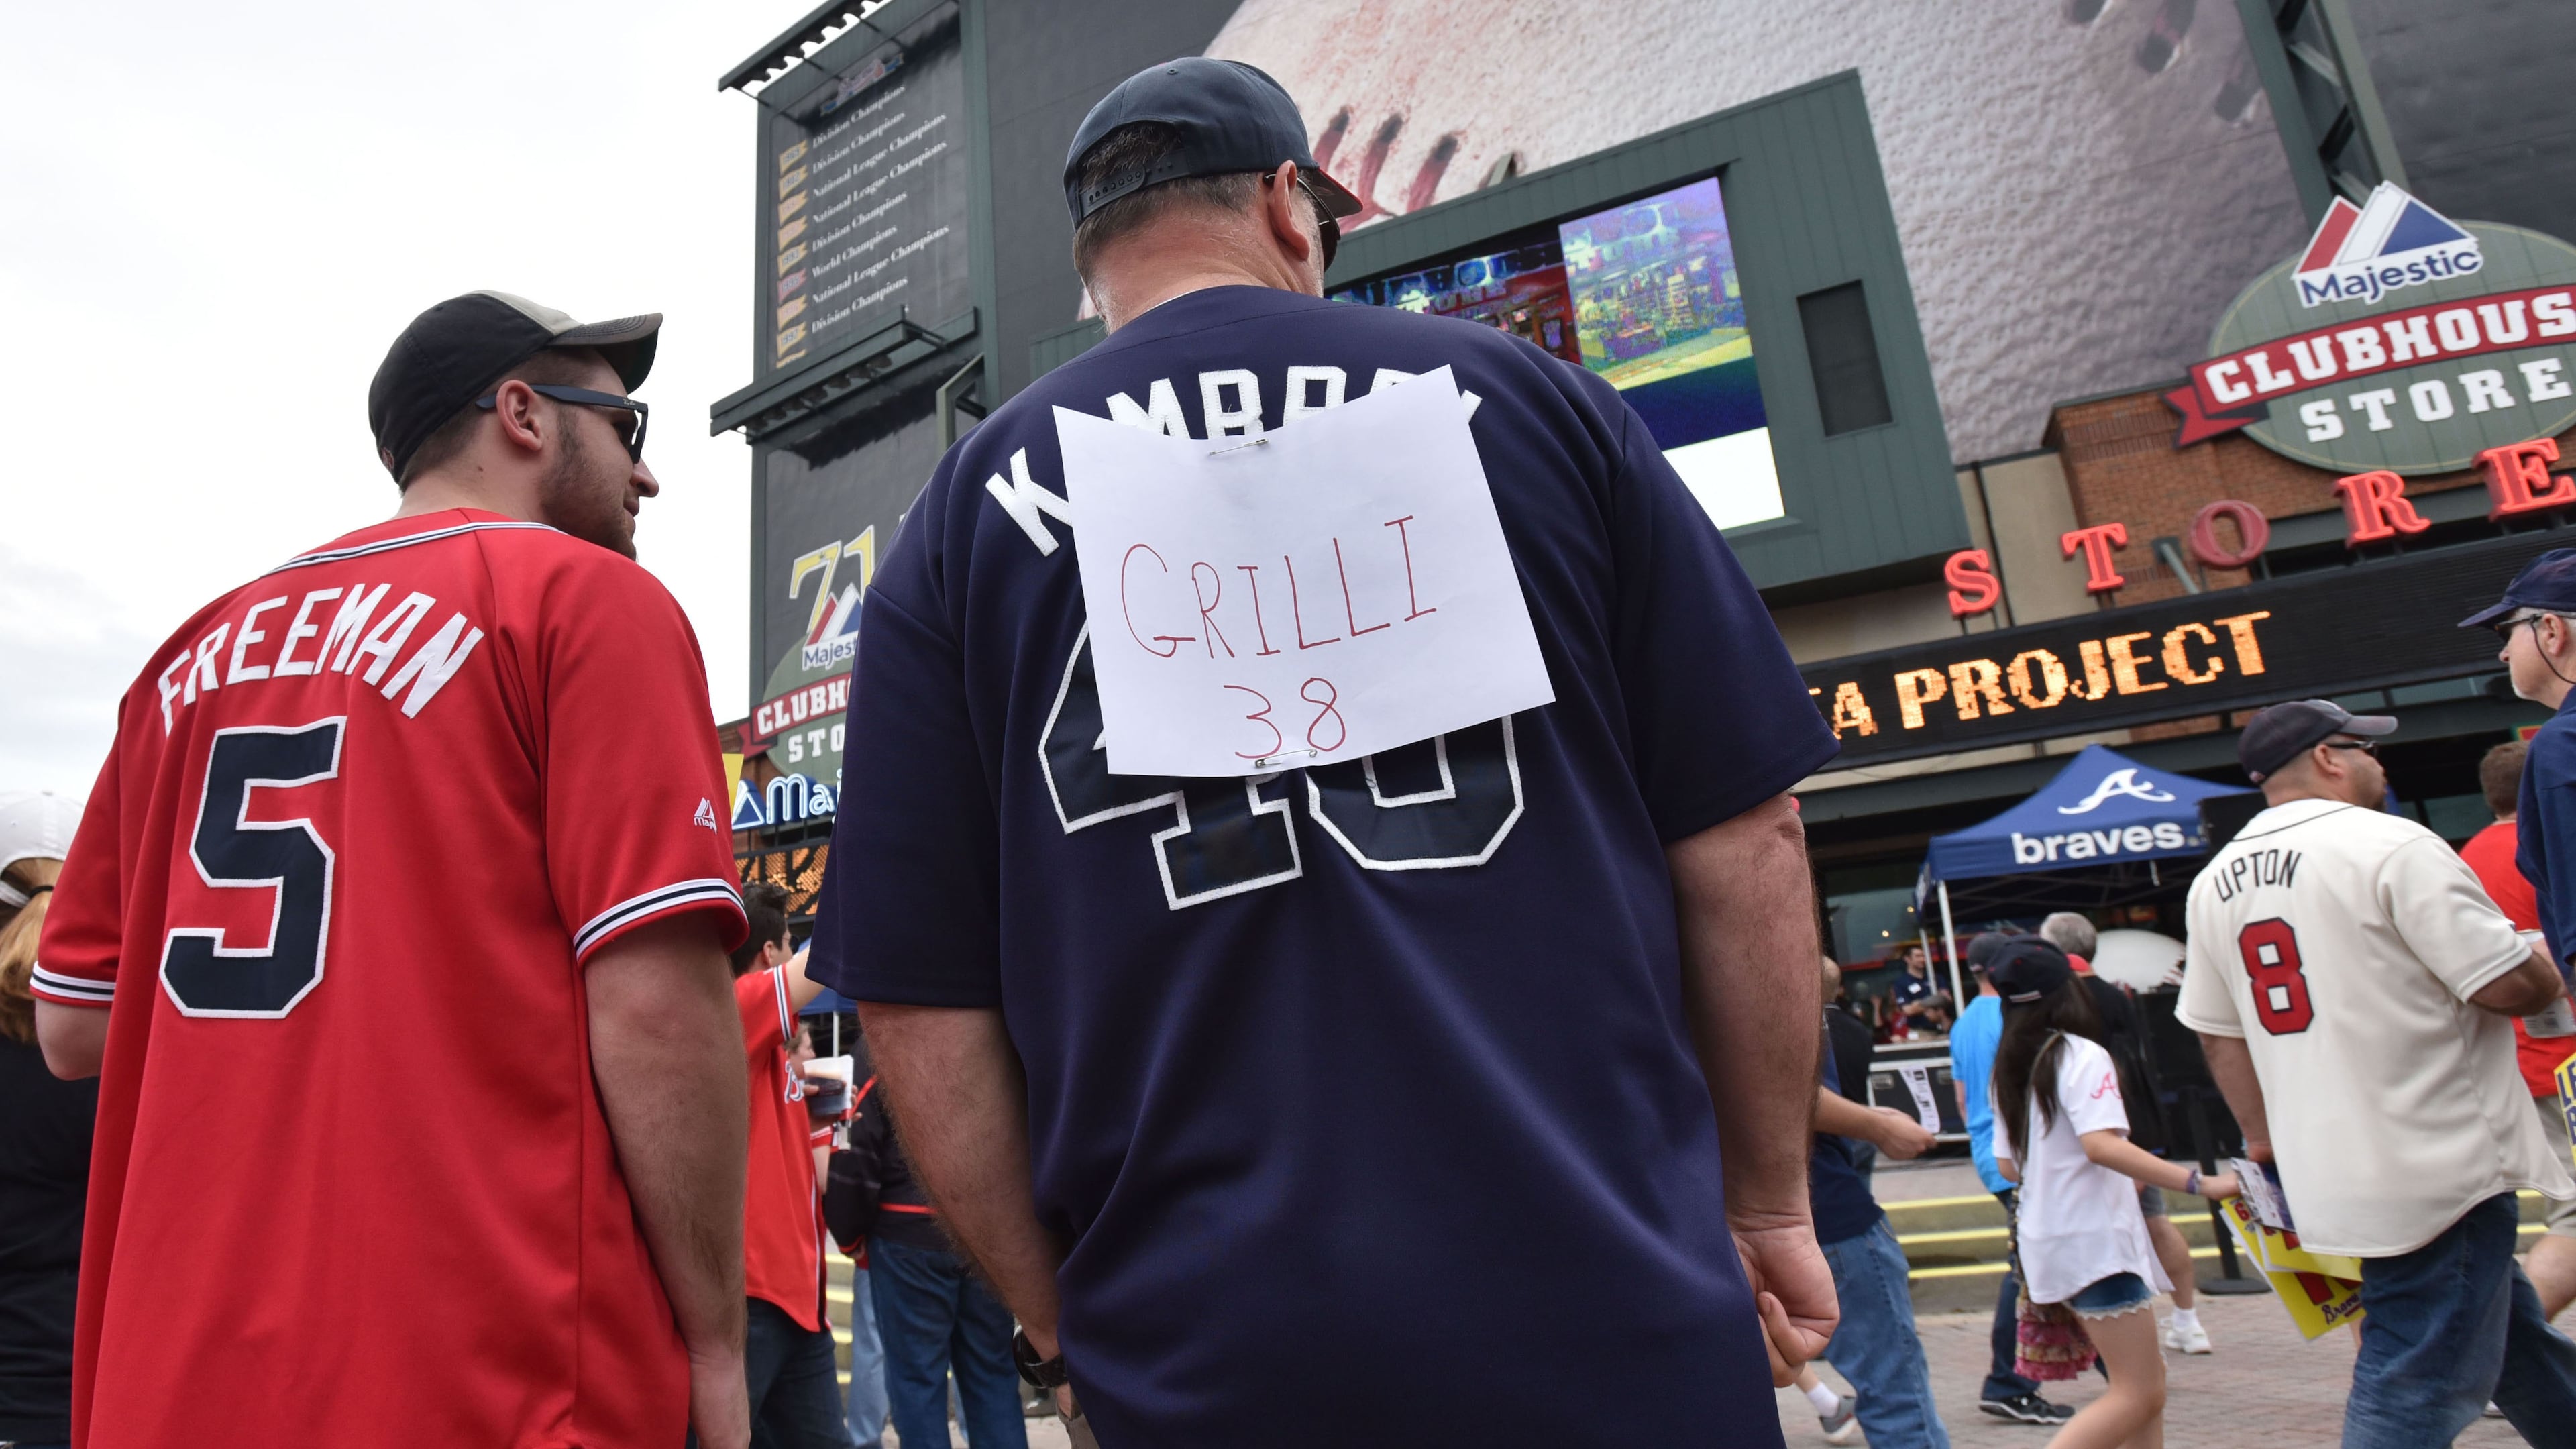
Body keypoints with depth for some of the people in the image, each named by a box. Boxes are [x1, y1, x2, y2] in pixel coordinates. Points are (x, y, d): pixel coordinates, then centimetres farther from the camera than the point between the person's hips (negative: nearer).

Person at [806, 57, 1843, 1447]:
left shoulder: (965, 513, 1)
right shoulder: (1522, 395, 0)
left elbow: (920, 1005, -1)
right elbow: (1742, 833, -1)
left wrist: (1061, 1322, 11)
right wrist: (1766, 1202, 11)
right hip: (1615, 1304, 0)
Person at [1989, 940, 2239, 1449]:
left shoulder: (2011, 1068, 10)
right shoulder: (2083, 1057, -12)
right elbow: (2102, 1144, -26)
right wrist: (2198, 1182, -26)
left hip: (2047, 1241, 8)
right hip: (2093, 1240, -8)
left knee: (2147, 1379, 17)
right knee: (2136, 1395, -3)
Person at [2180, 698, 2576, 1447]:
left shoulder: (2214, 883, 8)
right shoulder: (2390, 845, -14)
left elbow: (2216, 1028, 12)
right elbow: (2511, 985, -14)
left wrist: (2266, 1140, 20)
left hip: (2328, 1177, 8)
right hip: (2436, 1169, -7)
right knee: (2417, 1386, -2)